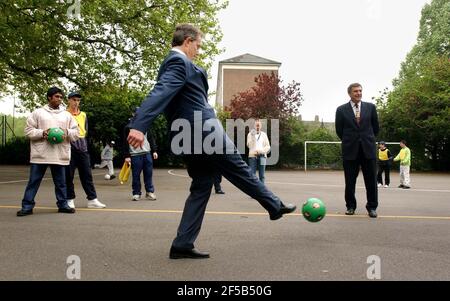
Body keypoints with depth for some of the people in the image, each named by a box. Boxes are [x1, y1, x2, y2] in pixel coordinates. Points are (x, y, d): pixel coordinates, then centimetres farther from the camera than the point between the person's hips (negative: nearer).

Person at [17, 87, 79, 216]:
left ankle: (63, 204, 20)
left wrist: (67, 132, -10)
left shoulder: (66, 115, 12)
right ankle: (27, 206, 10)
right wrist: (42, 133, -14)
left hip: (60, 155, 2)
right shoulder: (38, 112, 5)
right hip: (40, 154, -2)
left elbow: (76, 132, 11)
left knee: (61, 182, 9)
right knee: (33, 181, 3)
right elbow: (28, 130, 2)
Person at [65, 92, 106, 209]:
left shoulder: (83, 115, 15)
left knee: (87, 175, 3)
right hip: (69, 147, -4)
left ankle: (92, 199, 5)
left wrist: (82, 141, 13)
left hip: (82, 148, 4)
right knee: (69, 175, 1)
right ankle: (70, 199, 11)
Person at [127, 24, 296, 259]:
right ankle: (275, 206, 27)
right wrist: (139, 126, -40)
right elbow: (160, 93, -27)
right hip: (204, 133, -10)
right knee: (240, 172, 7)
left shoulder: (173, 63, 18)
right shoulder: (179, 62, -12)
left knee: (201, 187, 12)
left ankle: (182, 245, 9)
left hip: (191, 137, 10)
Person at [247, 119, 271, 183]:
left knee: (262, 175, 1)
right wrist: (252, 136, -17)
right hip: (252, 156, -1)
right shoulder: (250, 134, 9)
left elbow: (268, 146, 8)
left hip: (262, 156, 2)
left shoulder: (264, 134, 13)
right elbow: (249, 145, -5)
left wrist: (261, 151, -9)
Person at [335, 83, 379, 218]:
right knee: (350, 181, 5)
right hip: (350, 150, -1)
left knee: (371, 180, 3)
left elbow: (376, 127, 13)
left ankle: (372, 207, 14)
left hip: (368, 148, 1)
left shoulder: (370, 107, 5)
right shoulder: (341, 110, 1)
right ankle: (350, 206, 18)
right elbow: (339, 130, 8)